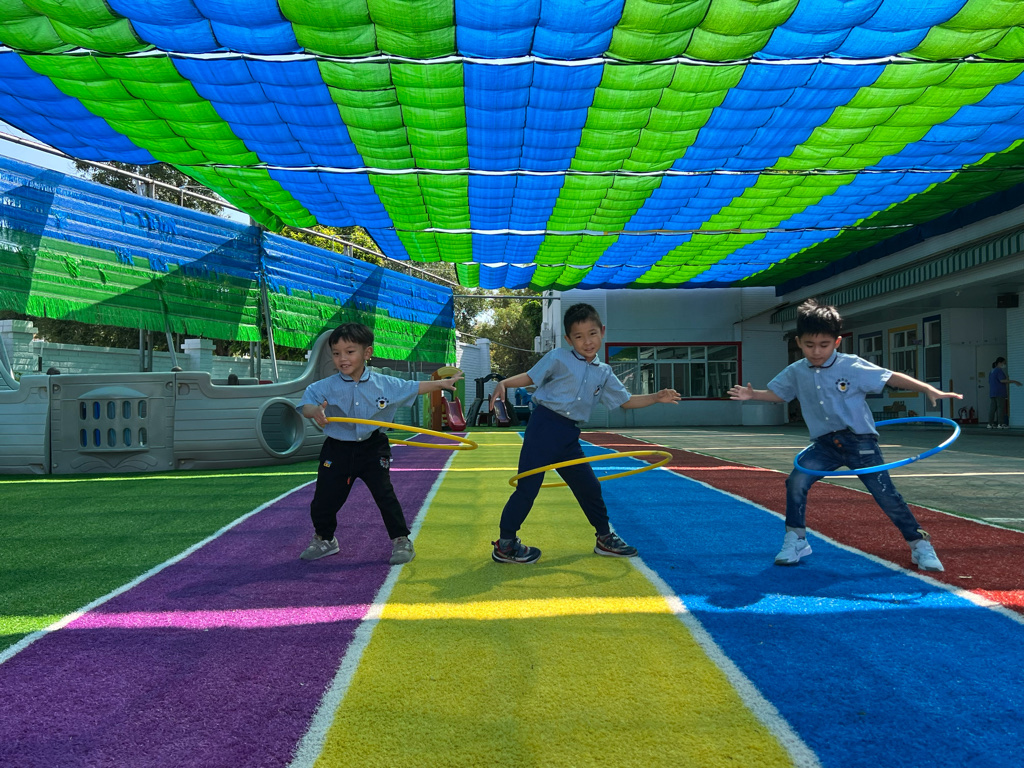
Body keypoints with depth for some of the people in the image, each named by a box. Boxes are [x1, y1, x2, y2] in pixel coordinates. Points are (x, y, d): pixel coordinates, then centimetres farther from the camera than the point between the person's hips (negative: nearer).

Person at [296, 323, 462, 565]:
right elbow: (305, 405, -15)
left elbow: (414, 388, 8)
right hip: (337, 451, 1)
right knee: (324, 499, 9)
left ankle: (401, 540, 13)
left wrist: (441, 383, 10)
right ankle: (324, 540, 35)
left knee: (385, 495, -4)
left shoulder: (385, 384, -5)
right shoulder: (325, 387, -9)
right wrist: (315, 411, -37)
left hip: (373, 449, -1)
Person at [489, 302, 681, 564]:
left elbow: (625, 400, 18)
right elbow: (530, 377, -3)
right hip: (544, 426, -5)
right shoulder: (559, 358, -3)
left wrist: (656, 398, 9)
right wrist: (503, 383, -18)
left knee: (588, 486, 13)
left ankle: (605, 538, 32)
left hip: (569, 436, 6)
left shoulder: (604, 373, 13)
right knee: (528, 486, -6)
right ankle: (504, 544, 8)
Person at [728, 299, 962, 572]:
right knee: (796, 482, -12)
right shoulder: (796, 372, 0)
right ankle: (795, 540, 5)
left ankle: (920, 545, 16)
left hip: (860, 442, -3)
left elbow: (892, 378, -12)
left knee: (885, 494, -2)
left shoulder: (853, 367, -13)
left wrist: (929, 390, -20)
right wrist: (753, 394, -4)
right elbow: (777, 393, 14)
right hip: (825, 444, 3)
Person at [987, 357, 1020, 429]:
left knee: (992, 408, 5)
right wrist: (1014, 381, -16)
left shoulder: (992, 371, 20)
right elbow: (1002, 380, -19)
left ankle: (990, 424, 2)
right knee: (1001, 408, -8)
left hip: (992, 393, 9)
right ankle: (1001, 424, -11)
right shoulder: (999, 370, -8)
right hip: (1000, 393, -9)